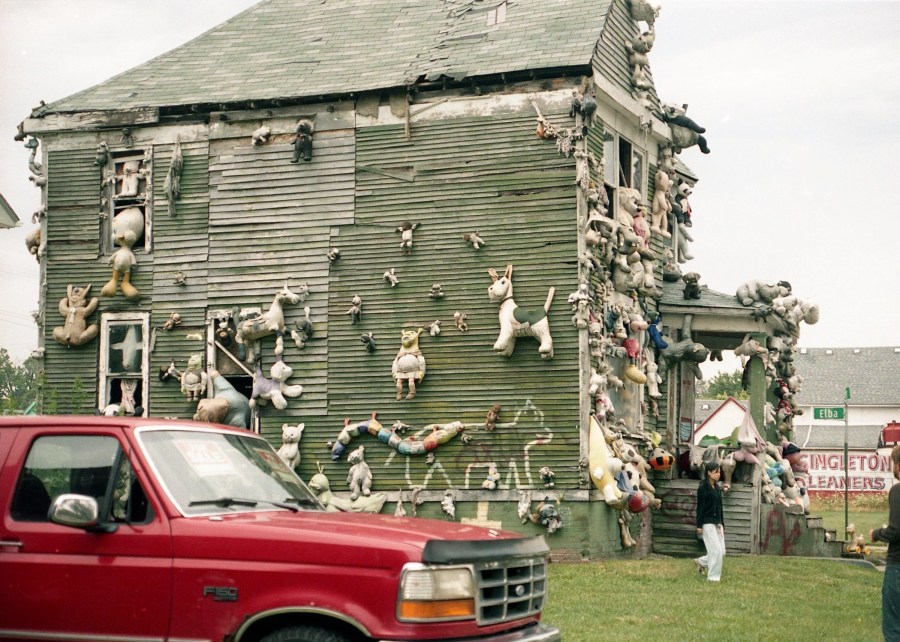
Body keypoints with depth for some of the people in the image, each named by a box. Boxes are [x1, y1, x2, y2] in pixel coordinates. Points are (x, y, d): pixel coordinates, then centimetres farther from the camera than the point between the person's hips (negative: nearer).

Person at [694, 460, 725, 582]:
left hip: (717, 523, 8)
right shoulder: (703, 488, -8)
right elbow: (700, 507, -10)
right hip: (707, 523, -8)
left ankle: (701, 562, 29)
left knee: (721, 552, 6)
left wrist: (722, 525, 18)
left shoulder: (717, 488, 13)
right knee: (716, 550, -9)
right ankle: (713, 577, 3)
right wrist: (699, 526, -13)